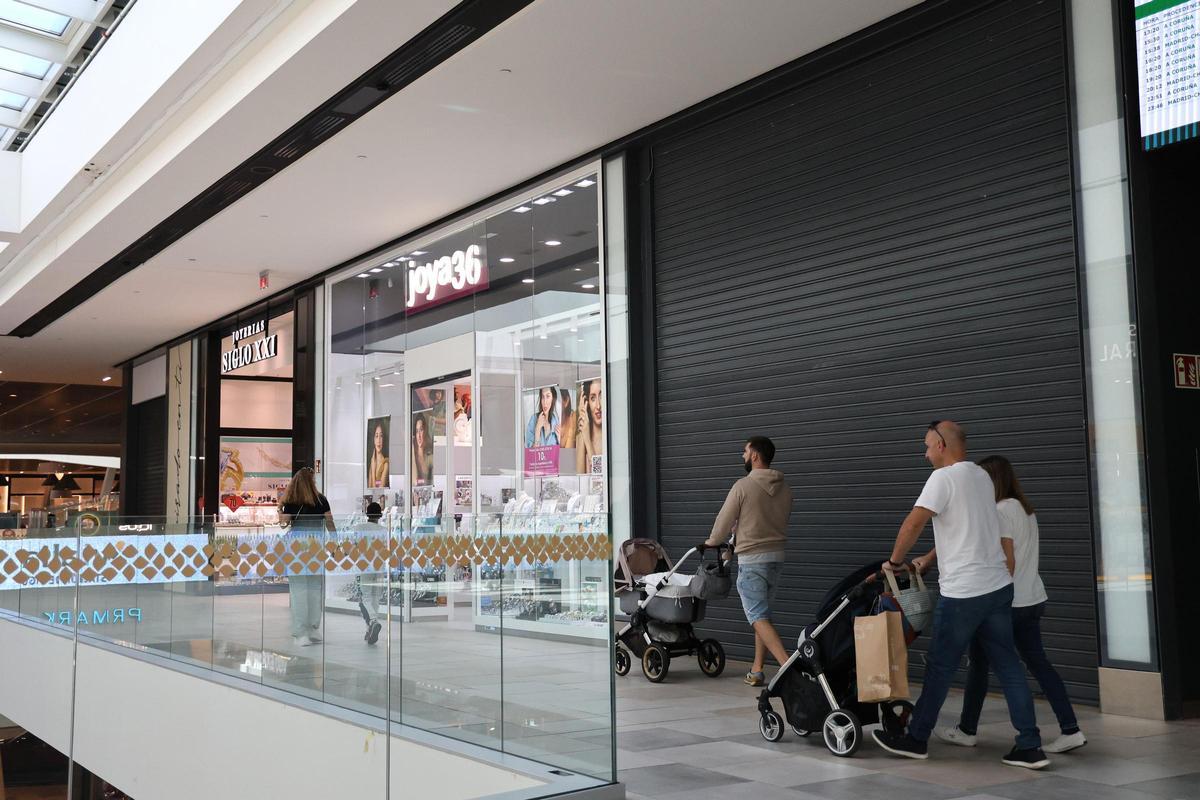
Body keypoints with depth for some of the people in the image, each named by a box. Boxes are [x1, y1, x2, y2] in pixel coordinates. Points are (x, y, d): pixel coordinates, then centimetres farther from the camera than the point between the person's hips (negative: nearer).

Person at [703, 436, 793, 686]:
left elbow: (725, 520, -4)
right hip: (777, 555, 7)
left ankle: (787, 664, -22)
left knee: (758, 617, -7)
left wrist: (712, 541, 17)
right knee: (762, 613, 16)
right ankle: (757, 670, 17)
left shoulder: (743, 486, -12)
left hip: (751, 560, -7)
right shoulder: (784, 489, 7)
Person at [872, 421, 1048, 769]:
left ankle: (916, 738, 17)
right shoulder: (981, 476, 14)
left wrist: (894, 561, -1)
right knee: (1008, 665, 8)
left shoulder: (944, 477, -12)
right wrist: (927, 561, 21)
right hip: (998, 587, 8)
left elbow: (913, 523, -17)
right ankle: (1029, 746, 8)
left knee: (939, 666, 5)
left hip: (962, 593, -8)